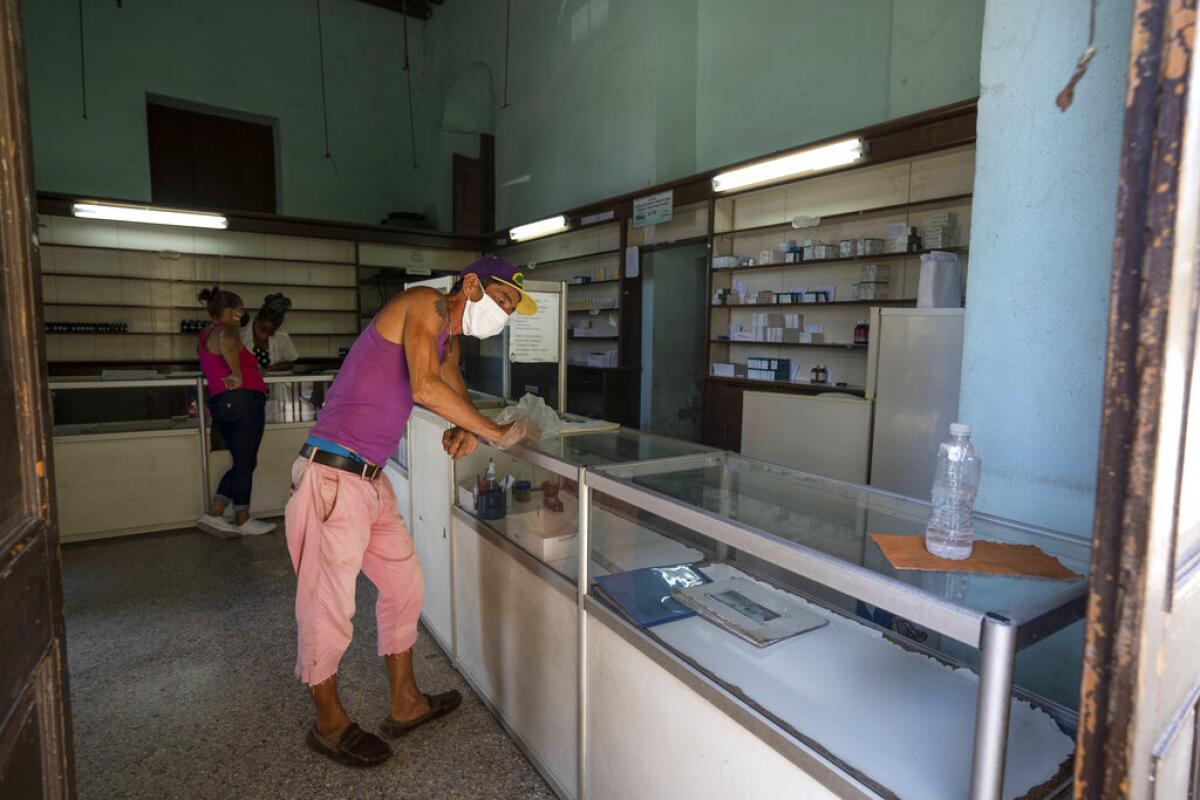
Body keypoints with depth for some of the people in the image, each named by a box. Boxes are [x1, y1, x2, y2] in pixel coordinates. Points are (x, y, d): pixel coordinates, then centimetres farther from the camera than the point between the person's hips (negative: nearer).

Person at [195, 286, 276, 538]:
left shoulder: (206, 335, 23)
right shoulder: (226, 330, -6)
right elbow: (227, 342, -31)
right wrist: (238, 375, -23)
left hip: (220, 403, 10)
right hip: (243, 400, -9)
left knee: (243, 463, 15)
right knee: (245, 463, -1)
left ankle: (214, 515, 10)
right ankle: (242, 521, 7)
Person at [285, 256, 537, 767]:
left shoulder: (449, 339, 16)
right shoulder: (425, 304, -13)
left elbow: (454, 390, 19)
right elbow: (424, 387, -27)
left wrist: (467, 430, -4)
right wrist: (496, 432, -20)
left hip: (370, 478, 10)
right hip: (333, 472, -10)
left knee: (405, 582, 16)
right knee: (329, 603, 5)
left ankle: (406, 704, 32)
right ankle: (330, 724, 26)